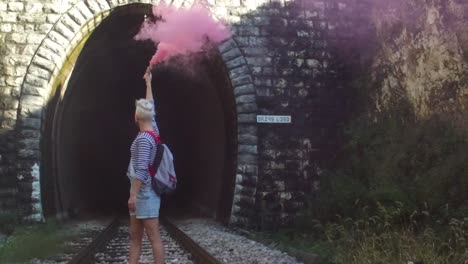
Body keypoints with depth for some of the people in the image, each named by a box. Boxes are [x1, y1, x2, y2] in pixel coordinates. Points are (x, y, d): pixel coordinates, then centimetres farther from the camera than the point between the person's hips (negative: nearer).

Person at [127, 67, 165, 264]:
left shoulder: (143, 138, -16)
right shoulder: (153, 130, 9)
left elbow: (141, 169, -22)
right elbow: (150, 105, 22)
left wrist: (133, 194, -22)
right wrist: (148, 82, 31)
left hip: (145, 193, -9)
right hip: (141, 193, 9)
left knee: (153, 237, -8)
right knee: (134, 237, 9)